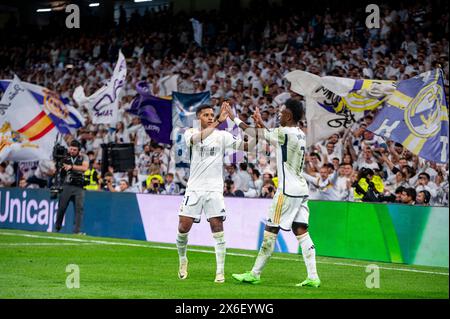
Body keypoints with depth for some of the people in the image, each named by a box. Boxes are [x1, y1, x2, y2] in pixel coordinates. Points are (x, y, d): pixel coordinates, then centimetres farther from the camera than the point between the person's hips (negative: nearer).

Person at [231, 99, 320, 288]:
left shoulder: (285, 133, -15)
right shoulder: (300, 134, 11)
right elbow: (272, 137, 27)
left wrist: (234, 119, 0)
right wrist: (261, 123, 26)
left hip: (288, 190, -8)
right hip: (301, 189, 8)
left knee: (271, 230, -1)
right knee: (301, 232, 5)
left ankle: (255, 274, 5)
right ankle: (313, 277, 0)